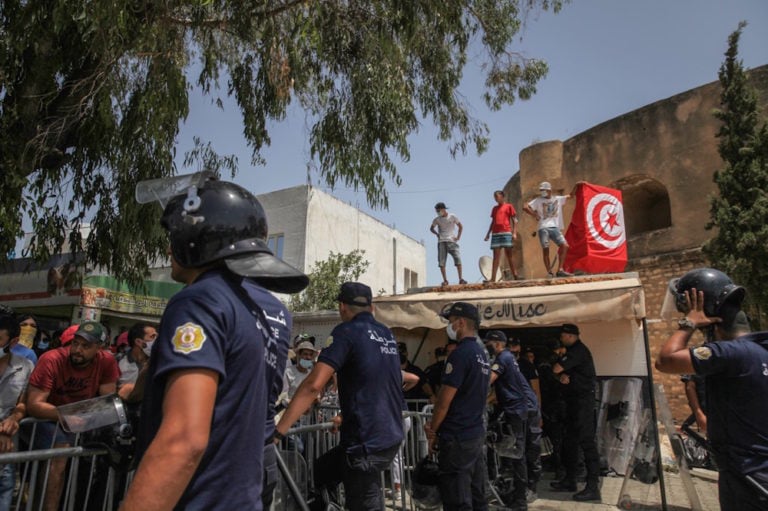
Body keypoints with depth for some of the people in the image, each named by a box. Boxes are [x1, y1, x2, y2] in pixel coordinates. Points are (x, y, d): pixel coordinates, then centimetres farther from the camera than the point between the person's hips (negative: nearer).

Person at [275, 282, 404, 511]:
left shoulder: (347, 331, -12)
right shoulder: (388, 335, 10)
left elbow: (314, 385, -22)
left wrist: (277, 431, -18)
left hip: (367, 442, -8)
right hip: (391, 437, 8)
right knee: (321, 471, 21)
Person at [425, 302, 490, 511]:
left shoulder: (460, 353, -18)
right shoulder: (482, 354, 11)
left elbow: (444, 400, -17)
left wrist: (433, 431, -2)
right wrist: (436, 425, 12)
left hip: (457, 438, -9)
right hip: (477, 433, 9)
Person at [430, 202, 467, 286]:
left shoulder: (452, 217, 2)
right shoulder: (437, 219, 7)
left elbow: (460, 226, 10)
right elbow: (431, 228, 19)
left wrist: (458, 237, 1)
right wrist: (436, 233, 1)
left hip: (451, 241, -2)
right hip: (441, 242, 2)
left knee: (458, 259, -12)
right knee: (441, 261, -6)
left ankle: (461, 279, -7)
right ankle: (445, 280, 0)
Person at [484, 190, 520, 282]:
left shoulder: (509, 206, 6)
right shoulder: (494, 208, 20)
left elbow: (515, 220, 2)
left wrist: (514, 233, -9)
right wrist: (488, 233, 15)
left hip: (506, 233, -4)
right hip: (495, 234, 4)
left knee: (509, 255, -2)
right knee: (496, 256, -1)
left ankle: (515, 275, 5)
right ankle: (493, 278, -7)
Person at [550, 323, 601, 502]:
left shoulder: (578, 350, -15)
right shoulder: (574, 351, 18)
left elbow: (556, 369, -20)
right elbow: (560, 371, 15)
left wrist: (561, 371, 3)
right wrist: (563, 375, -8)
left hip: (583, 401, -10)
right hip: (574, 400, 10)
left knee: (587, 442, -10)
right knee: (570, 441, 14)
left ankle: (593, 487, -8)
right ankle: (570, 480, 23)